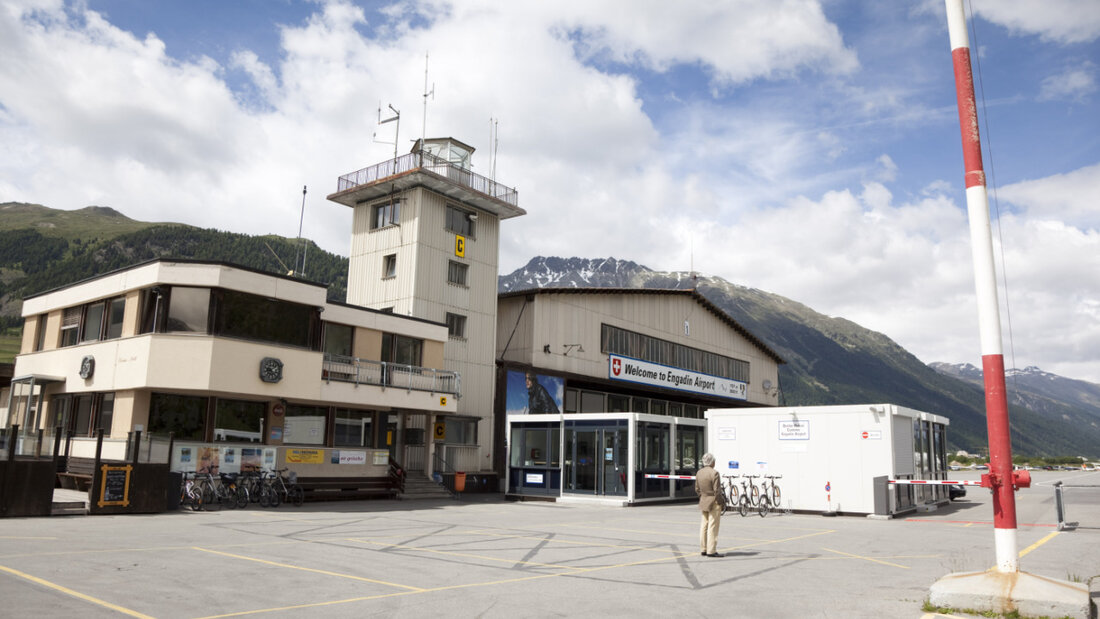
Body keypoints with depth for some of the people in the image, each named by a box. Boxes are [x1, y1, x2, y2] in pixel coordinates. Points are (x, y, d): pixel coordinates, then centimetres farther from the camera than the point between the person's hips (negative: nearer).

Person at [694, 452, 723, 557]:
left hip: (703, 502, 7)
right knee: (713, 527, -3)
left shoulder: (699, 473, 6)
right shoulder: (714, 473, -17)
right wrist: (719, 502, -7)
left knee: (704, 526, 12)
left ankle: (703, 549, 17)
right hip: (714, 503, -7)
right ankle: (711, 551, -1)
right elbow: (717, 490, -17)